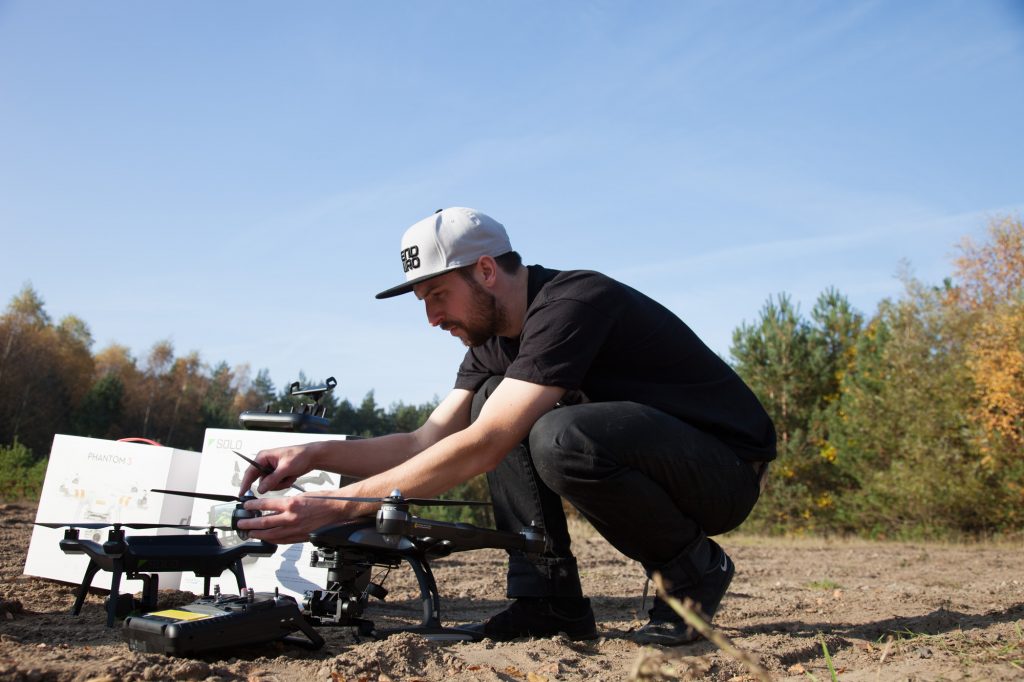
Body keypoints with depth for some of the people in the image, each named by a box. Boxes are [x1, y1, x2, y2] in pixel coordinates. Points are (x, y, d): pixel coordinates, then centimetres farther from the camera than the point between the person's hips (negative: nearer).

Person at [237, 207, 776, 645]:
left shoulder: (572, 303, -24)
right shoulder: (492, 338, 4)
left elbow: (482, 448, -32)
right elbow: (427, 443, 2)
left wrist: (336, 507, -31)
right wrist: (317, 454, -11)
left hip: (727, 469, -8)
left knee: (561, 438, -35)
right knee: (494, 404, -4)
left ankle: (694, 570, -8)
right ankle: (550, 601, -3)